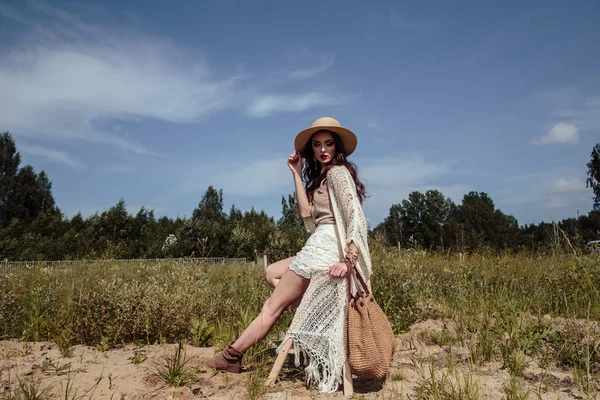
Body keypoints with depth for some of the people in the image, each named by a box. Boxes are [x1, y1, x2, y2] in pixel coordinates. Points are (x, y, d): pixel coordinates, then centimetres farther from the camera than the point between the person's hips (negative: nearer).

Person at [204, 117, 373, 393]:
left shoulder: (338, 172, -7)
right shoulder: (321, 176, 20)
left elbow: (356, 217, -18)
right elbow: (307, 214, 7)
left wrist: (349, 259, -27)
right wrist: (297, 175, 7)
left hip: (324, 249, -10)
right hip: (321, 248, 10)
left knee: (273, 305, -2)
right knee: (272, 273, 22)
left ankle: (232, 356, 10)